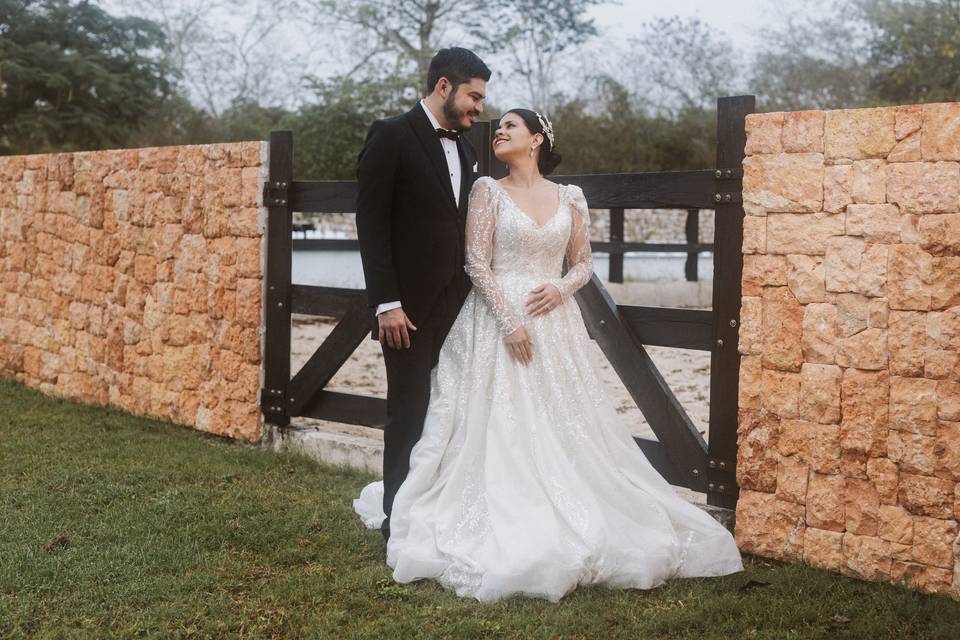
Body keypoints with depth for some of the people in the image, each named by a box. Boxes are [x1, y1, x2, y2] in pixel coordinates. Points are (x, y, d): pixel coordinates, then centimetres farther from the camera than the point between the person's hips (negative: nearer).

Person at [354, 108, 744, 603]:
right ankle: (505, 524, 4)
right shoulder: (488, 190, 1)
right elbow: (476, 263, -6)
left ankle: (574, 518, 16)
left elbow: (583, 262, 13)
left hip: (554, 321, 3)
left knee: (564, 427, 5)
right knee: (500, 425, -4)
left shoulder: (569, 198, 9)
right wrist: (509, 320, -15)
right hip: (498, 318, -2)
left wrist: (561, 289, -8)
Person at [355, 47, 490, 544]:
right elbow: (371, 226, -11)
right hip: (410, 308, -6)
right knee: (409, 416, 0)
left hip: (457, 306, 6)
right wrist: (386, 303, -17)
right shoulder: (391, 136, -6)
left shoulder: (464, 148, 16)